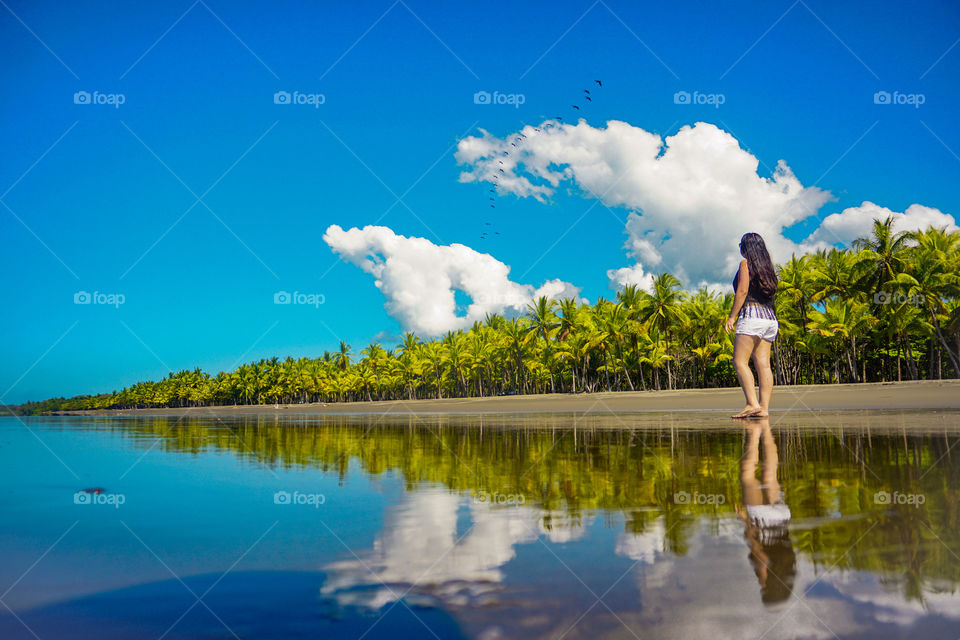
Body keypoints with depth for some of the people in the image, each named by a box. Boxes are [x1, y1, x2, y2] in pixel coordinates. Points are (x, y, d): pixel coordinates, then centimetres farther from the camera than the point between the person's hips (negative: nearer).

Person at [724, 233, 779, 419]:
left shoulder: (746, 263, 1)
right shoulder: (767, 267, 21)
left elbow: (742, 291, -9)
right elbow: (770, 293, 19)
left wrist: (732, 316, -9)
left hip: (752, 314, -8)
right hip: (770, 317, 8)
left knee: (740, 361, -12)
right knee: (763, 364, 2)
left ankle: (752, 404, -24)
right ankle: (764, 407, -5)